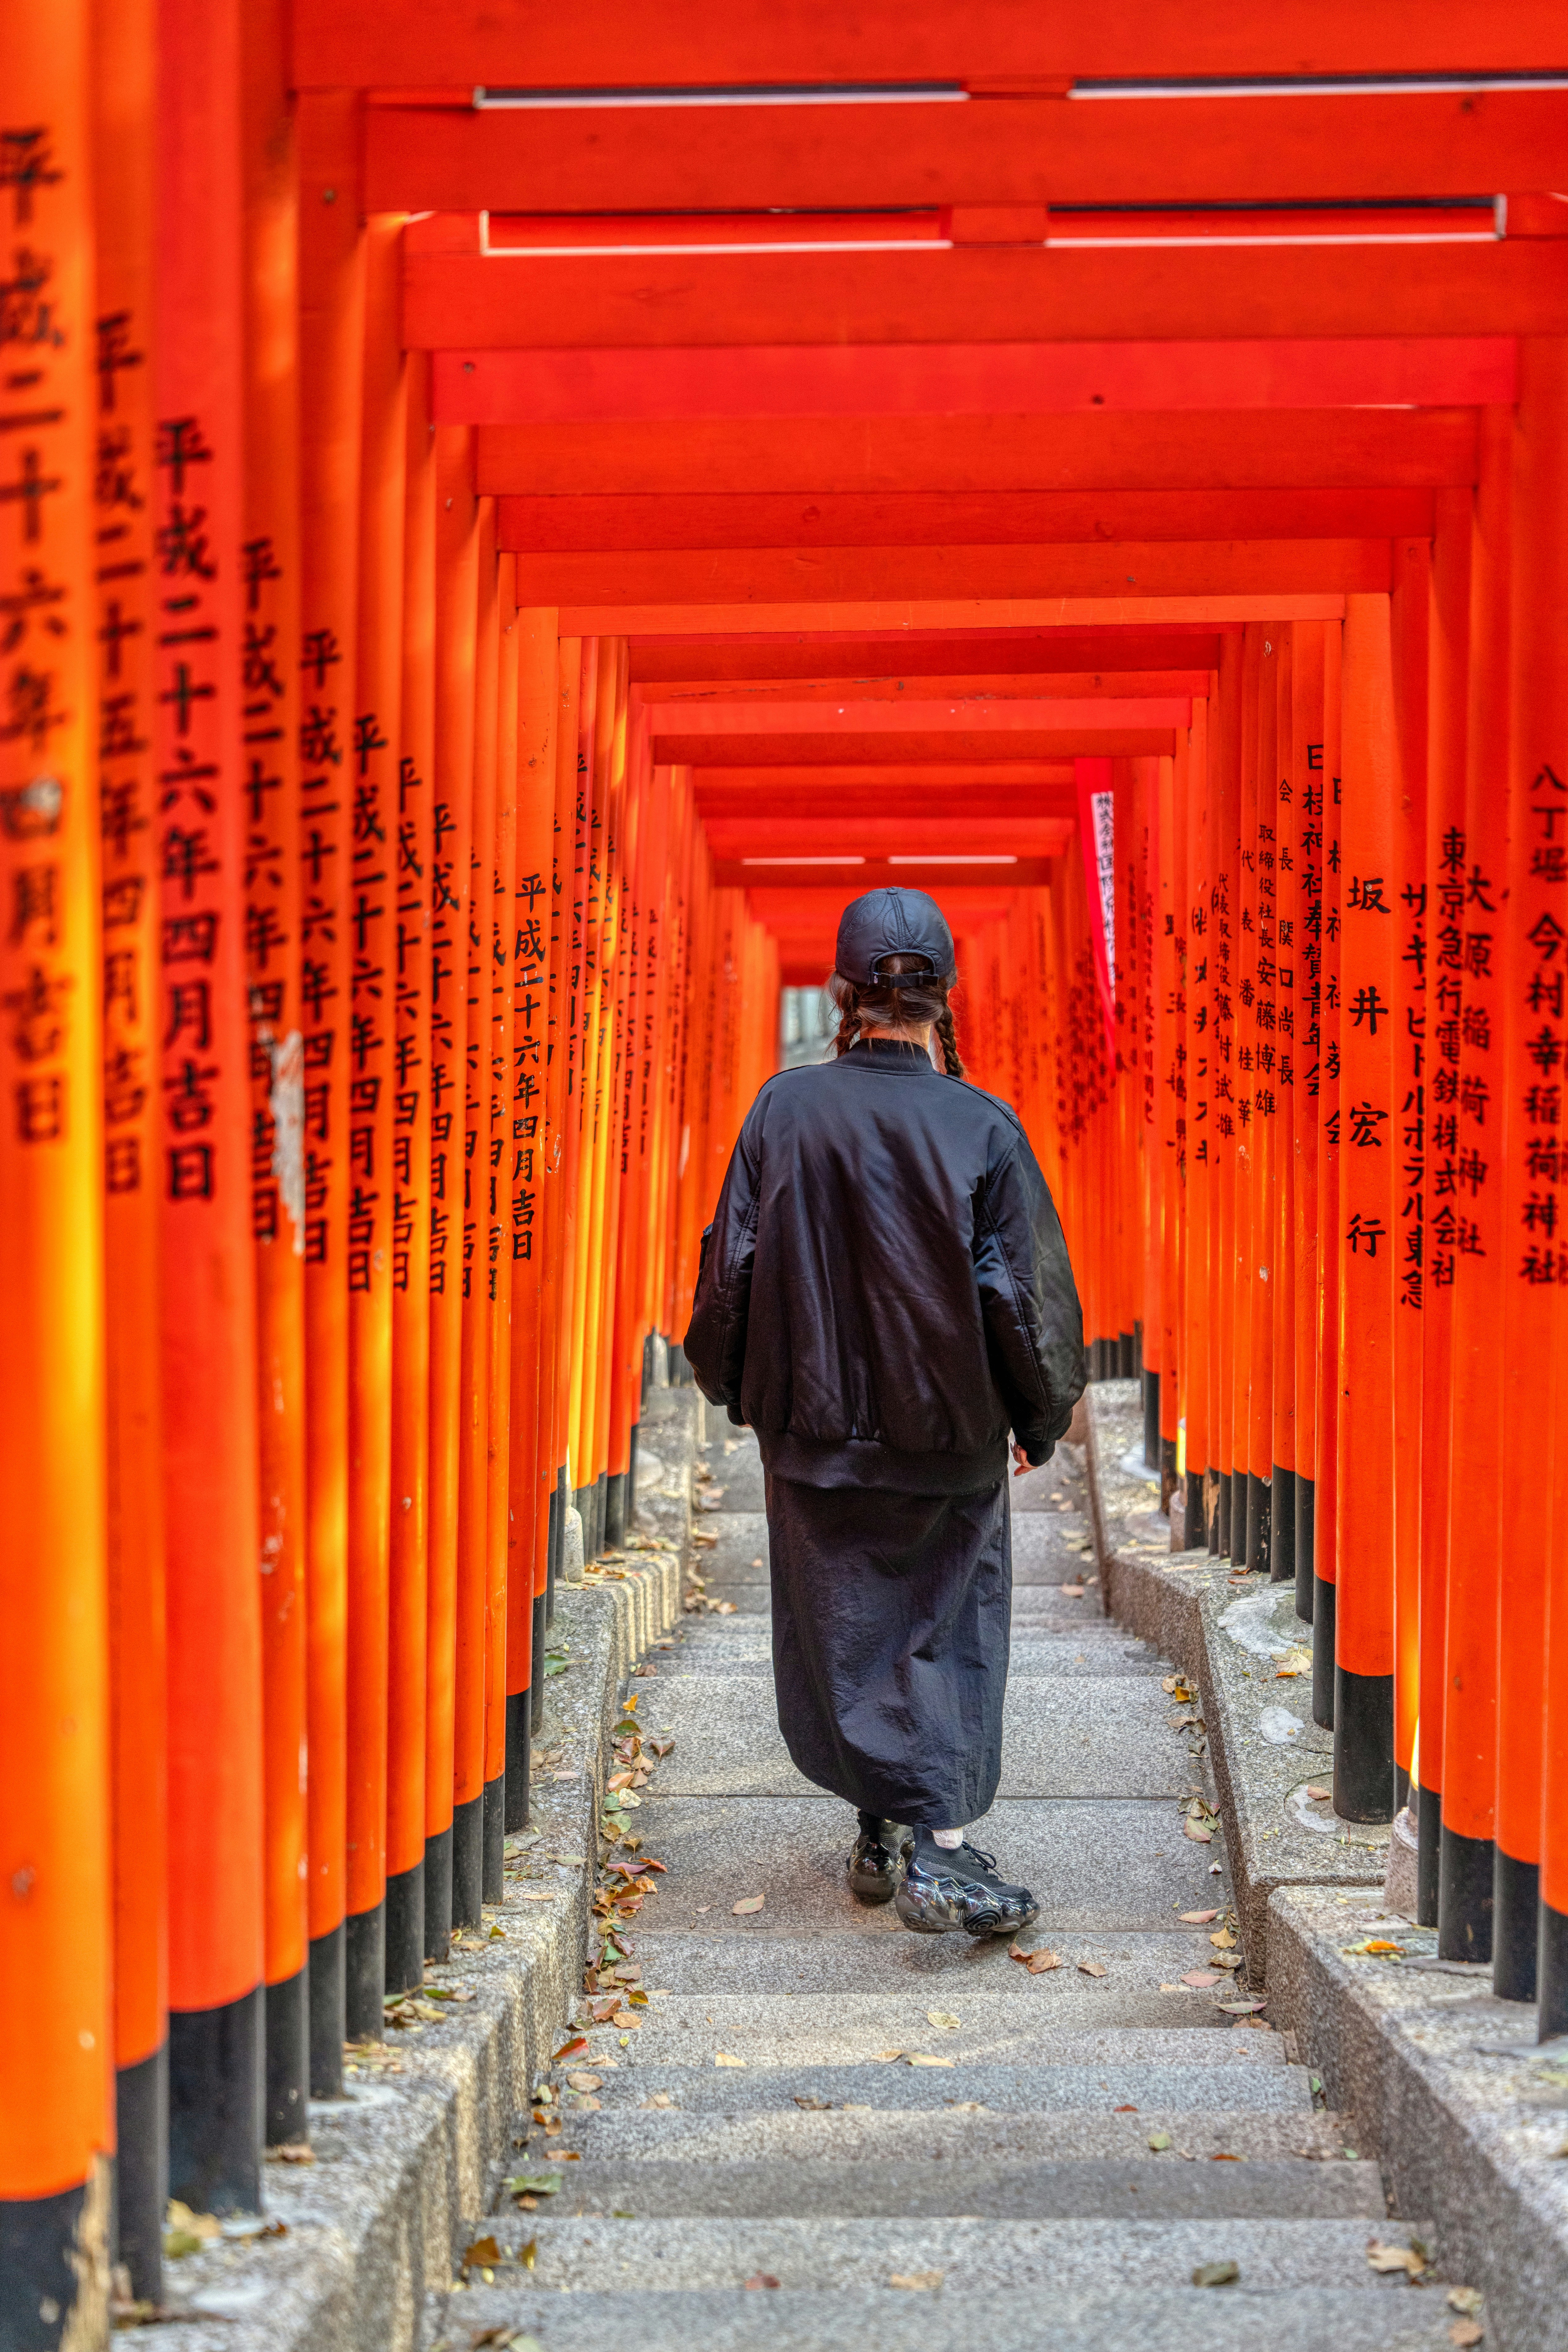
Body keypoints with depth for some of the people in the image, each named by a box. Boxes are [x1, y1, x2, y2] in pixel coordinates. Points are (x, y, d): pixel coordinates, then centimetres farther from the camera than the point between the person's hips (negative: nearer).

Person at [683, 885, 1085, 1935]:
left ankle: (888, 1835, 18)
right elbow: (1029, 1293, -8)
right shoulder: (983, 1128, -12)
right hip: (949, 1444, -1)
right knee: (946, 1638, 9)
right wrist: (1039, 1420, 8)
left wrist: (739, 1390, 15)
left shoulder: (784, 1110, -8)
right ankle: (938, 1846, -2)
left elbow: (732, 1269, -2)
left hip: (816, 1433, 1)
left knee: (848, 1643, 15)